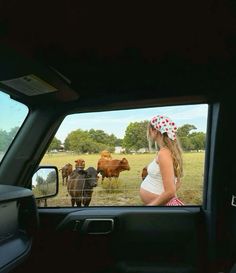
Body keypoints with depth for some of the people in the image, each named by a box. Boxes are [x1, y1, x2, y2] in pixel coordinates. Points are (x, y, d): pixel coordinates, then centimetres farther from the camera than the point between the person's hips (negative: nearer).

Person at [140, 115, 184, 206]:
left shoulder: (164, 153, -22)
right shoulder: (169, 151, 3)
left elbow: (170, 192, -26)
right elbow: (177, 183, 12)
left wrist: (151, 204, -16)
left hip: (162, 203, -8)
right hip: (158, 202, 8)